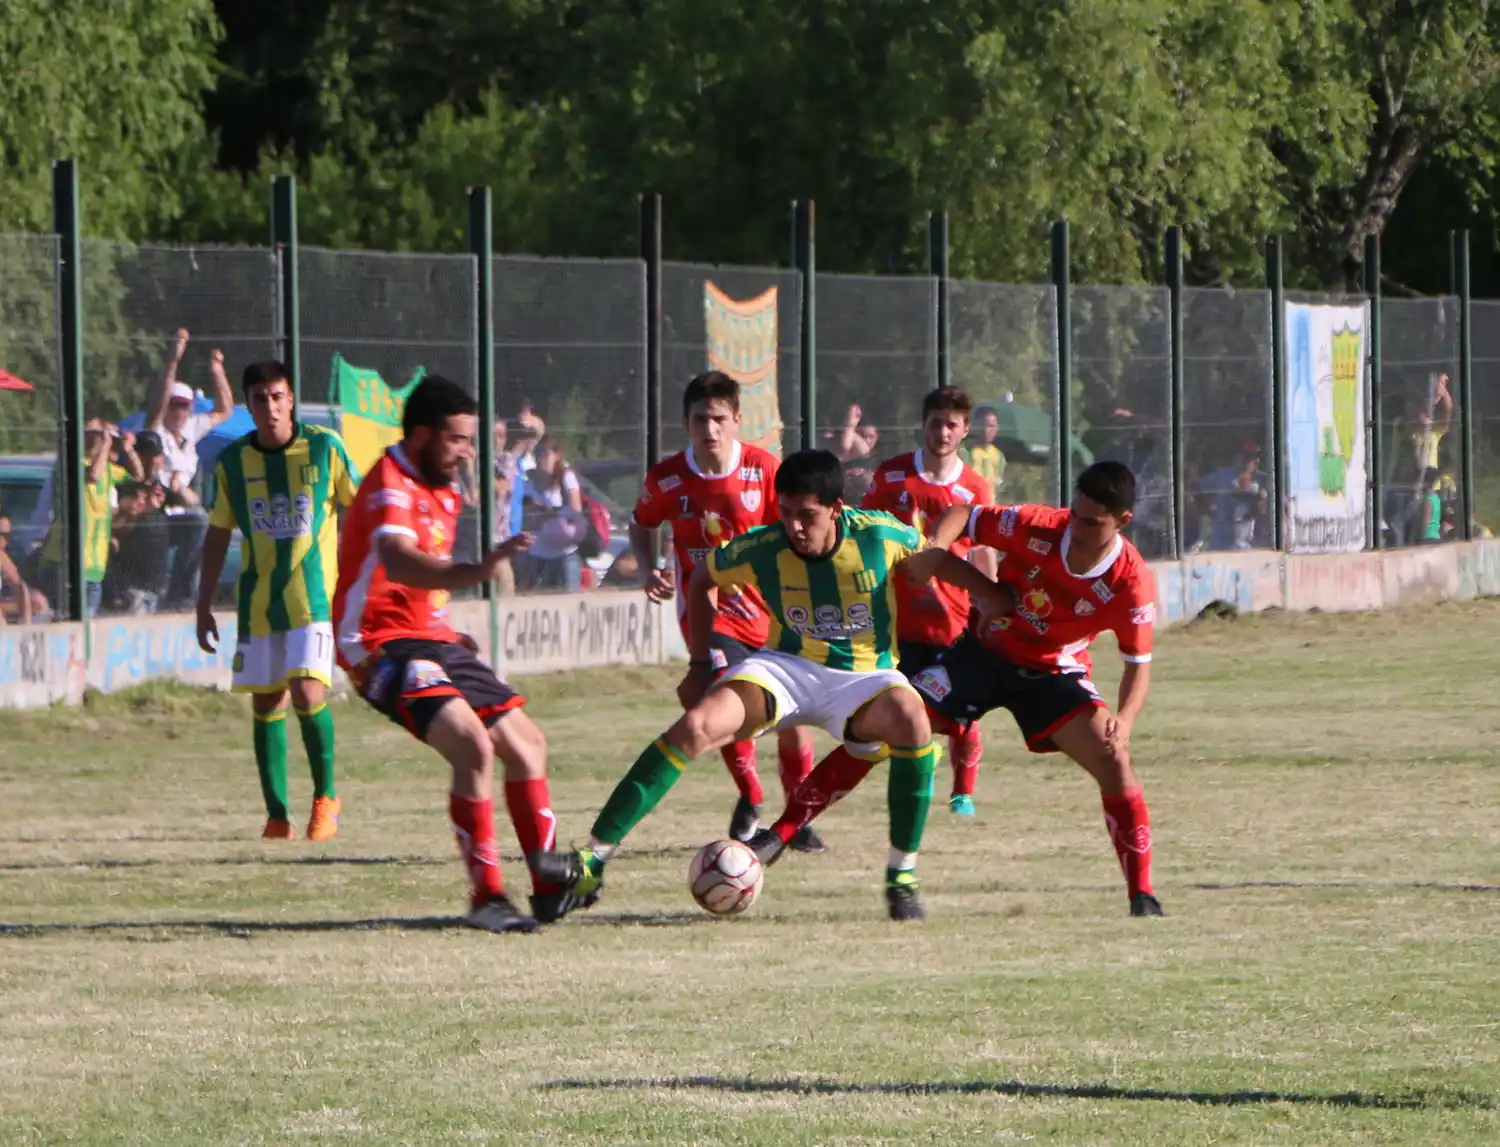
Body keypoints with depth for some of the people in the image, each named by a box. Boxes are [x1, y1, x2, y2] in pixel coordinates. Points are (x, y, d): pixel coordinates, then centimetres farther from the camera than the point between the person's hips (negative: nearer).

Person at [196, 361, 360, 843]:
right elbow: (217, 536, 12)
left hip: (313, 597, -3)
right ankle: (277, 814, 9)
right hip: (257, 602, 3)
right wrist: (204, 605, 10)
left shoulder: (325, 448, -2)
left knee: (308, 692, -17)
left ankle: (326, 796, 0)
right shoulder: (232, 462, 4)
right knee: (266, 703, 2)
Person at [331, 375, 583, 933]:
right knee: (474, 746, -27)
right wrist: (476, 571, -56)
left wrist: (449, 633, 18)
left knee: (526, 745, 12)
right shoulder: (391, 485, -18)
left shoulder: (442, 489, 14)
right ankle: (486, 897, -22)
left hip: (432, 640, 10)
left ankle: (548, 887, 22)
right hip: (385, 644, -10)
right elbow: (397, 560, -40)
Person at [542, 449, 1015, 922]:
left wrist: (1006, 603, 3)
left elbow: (939, 562, 5)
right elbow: (703, 579, 9)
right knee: (695, 727, -24)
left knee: (912, 723, -36)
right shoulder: (760, 549, -11)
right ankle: (592, 861, -24)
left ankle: (902, 875, -19)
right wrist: (701, 666, 7)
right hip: (786, 667, 1)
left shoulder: (880, 536, -15)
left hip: (864, 676, -1)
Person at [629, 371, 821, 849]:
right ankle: (750, 798, 4)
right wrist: (649, 570, -5)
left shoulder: (765, 469, -10)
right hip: (706, 609, -1)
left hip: (768, 609, 1)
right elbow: (641, 526, 13)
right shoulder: (666, 478, -7)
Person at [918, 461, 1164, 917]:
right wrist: (933, 549, -32)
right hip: (985, 652, 1)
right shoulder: (1037, 527, -23)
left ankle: (1142, 894, -10)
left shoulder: (1132, 582, -23)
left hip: (1054, 672, -1)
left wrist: (1124, 719, -34)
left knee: (1112, 758, -21)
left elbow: (1138, 665, -14)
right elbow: (964, 517, -10)